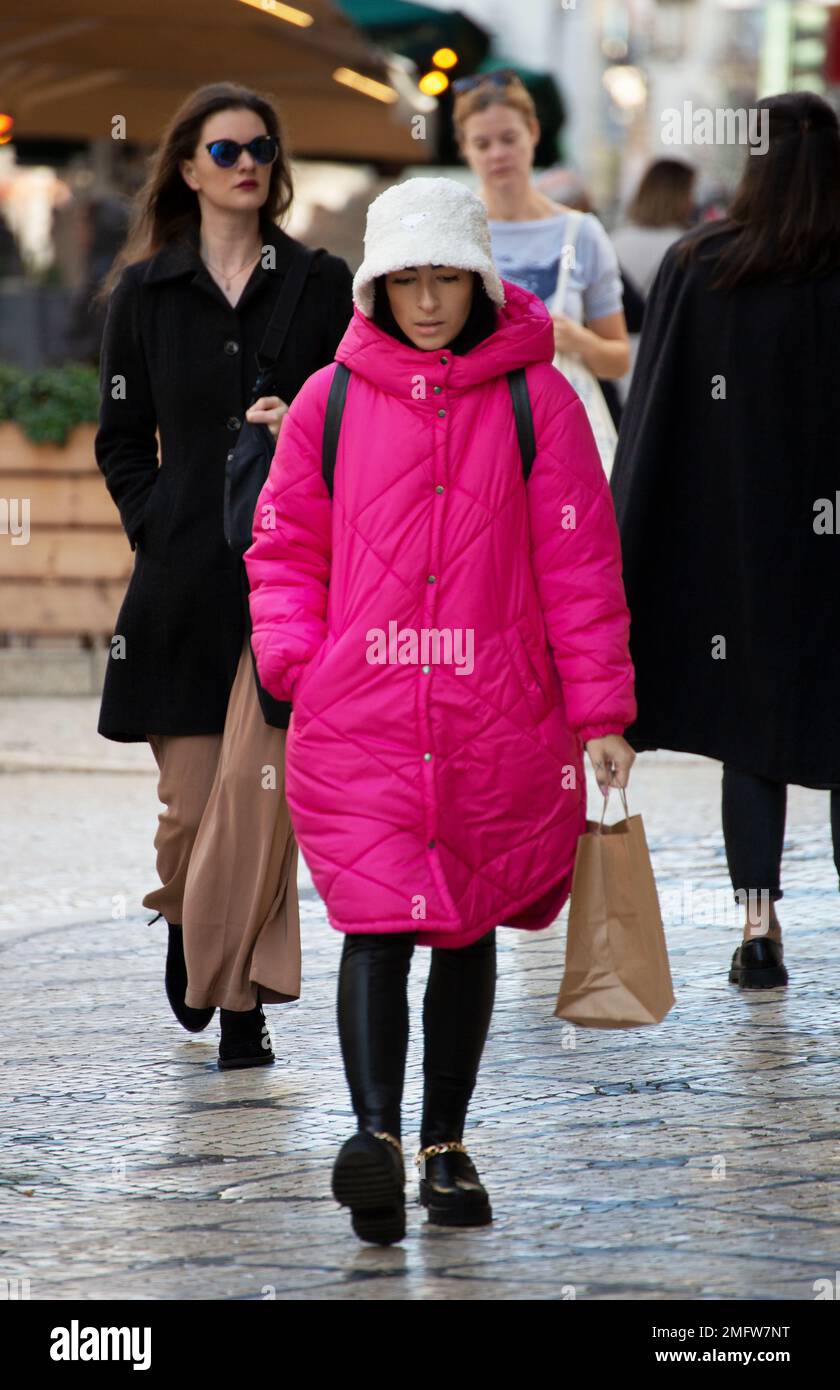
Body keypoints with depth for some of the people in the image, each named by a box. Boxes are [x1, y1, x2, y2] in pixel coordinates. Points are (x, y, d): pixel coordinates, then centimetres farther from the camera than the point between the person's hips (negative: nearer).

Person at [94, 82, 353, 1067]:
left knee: (258, 784, -10)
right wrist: (156, 530, -1)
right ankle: (188, 923, 33)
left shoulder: (321, 285, 7)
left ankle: (239, 997, -2)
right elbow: (122, 441, 12)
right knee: (190, 797, 1)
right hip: (183, 579, 1)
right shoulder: (144, 293, 9)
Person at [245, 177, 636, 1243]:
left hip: (498, 722, 1)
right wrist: (294, 660, -4)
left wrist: (601, 713, -1)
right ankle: (375, 1133, -25)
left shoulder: (535, 399, 1)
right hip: (357, 718, 0)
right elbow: (284, 546, 12)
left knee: (467, 933, 11)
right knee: (376, 927, -13)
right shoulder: (331, 399, 4)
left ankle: (446, 1146, 22)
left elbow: (581, 560, 1)